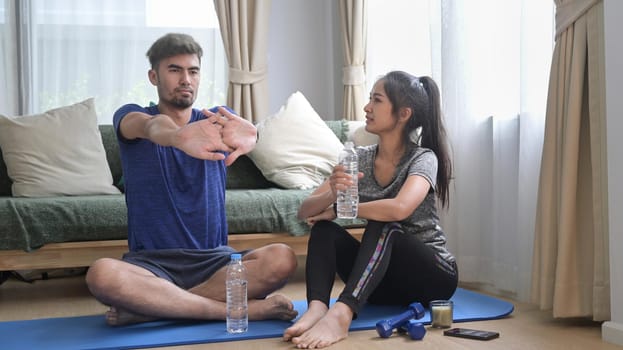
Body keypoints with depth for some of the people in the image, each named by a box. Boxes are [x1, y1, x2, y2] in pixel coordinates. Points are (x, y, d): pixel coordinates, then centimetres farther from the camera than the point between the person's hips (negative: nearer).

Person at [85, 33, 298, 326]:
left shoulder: (216, 119, 9)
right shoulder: (131, 116, 4)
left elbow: (239, 129, -18)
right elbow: (152, 126, -23)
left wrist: (246, 133, -46)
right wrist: (177, 136, -50)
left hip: (213, 260, 2)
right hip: (151, 263, -2)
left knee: (282, 259, -28)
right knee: (101, 275, -34)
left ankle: (149, 307, -22)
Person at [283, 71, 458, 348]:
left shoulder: (423, 158, -12)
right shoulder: (359, 158, 2)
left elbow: (399, 208, -35)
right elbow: (305, 211, -6)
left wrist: (340, 210, -20)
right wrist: (332, 193, -28)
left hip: (432, 275, -5)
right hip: (384, 278, 5)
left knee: (383, 224, -33)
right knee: (323, 227, -18)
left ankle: (341, 314, -49)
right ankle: (317, 308, -41)